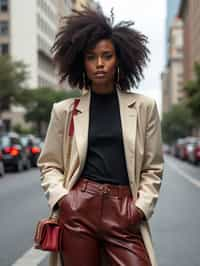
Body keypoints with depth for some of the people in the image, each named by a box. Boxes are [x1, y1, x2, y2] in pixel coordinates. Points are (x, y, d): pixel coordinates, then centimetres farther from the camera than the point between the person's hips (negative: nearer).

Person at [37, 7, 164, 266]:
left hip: (125, 214, 0)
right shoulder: (65, 110, 6)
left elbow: (152, 168, 9)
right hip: (78, 208, 0)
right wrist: (61, 198, -4)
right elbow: (49, 164, 12)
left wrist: (140, 207, -3)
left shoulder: (143, 107, 7)